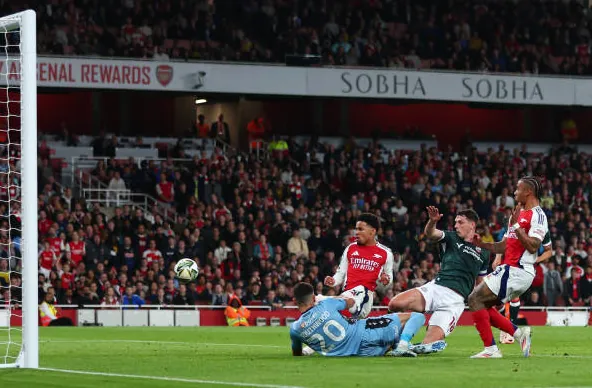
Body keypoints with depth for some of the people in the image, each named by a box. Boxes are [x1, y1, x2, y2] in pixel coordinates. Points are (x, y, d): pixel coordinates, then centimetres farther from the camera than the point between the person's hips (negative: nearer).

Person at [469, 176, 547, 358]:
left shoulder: (537, 215, -10)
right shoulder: (518, 214, 20)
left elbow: (533, 246, -21)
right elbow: (504, 247, 22)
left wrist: (516, 226, -21)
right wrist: (481, 244, 12)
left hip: (517, 272, -10)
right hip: (512, 270, 10)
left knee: (475, 299, -12)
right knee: (483, 305, 12)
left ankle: (490, 349, -11)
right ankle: (518, 333, 10)